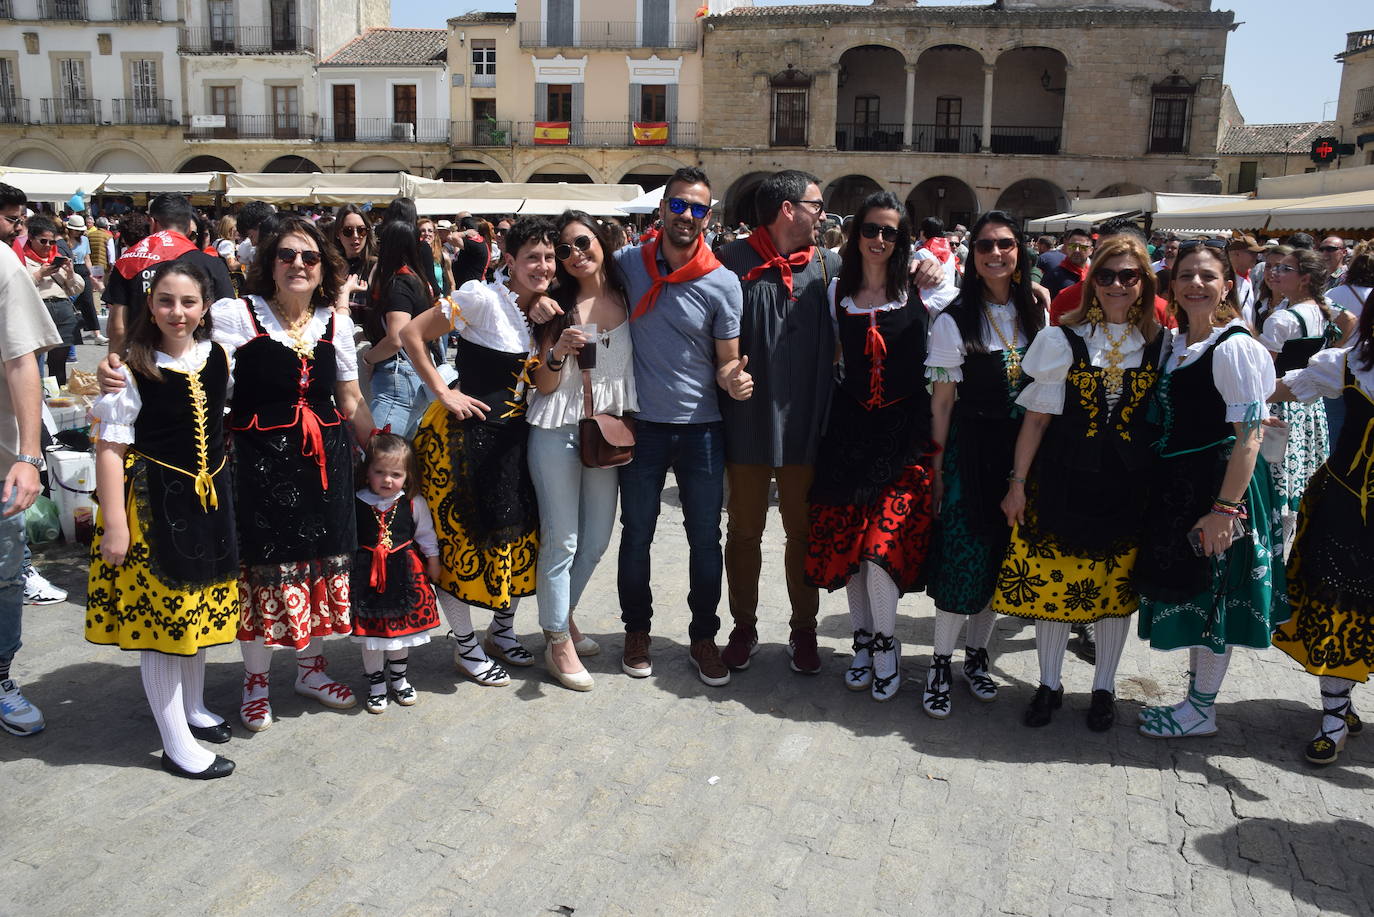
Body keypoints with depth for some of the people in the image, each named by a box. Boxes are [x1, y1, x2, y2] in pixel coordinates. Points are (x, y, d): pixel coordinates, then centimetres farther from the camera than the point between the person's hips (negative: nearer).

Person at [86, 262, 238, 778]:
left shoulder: (219, 358, 2)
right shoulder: (132, 370, -13)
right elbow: (110, 449, -13)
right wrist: (114, 523, -16)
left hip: (208, 498, 5)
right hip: (153, 501, -5)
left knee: (200, 602, 17)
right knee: (158, 609, 2)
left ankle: (193, 706, 37)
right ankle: (176, 743, 12)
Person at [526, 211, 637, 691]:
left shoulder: (626, 297, 6)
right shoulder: (559, 304, -3)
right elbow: (543, 385, -3)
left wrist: (628, 424, 4)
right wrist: (558, 352, -21)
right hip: (557, 430, -4)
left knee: (596, 539, 12)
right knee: (561, 539, -1)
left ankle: (561, 617, 34)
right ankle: (558, 642, 13)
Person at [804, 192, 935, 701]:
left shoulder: (916, 293, 0)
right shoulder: (837, 292, 7)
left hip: (901, 430, -3)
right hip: (848, 428, 3)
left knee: (883, 542, -10)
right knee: (846, 540, 6)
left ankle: (886, 646, 10)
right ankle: (863, 640, 24)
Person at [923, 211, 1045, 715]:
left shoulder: (1034, 314, 8)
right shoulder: (954, 320, -6)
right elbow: (942, 401, -6)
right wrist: (938, 464, -9)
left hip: (1023, 447, 5)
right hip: (971, 446, -4)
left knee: (1002, 556, 10)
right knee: (963, 555, -5)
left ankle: (976, 654, 26)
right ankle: (940, 663, 9)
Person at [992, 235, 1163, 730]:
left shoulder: (1160, 344, 3)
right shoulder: (1063, 339, -2)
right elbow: (1038, 415, -2)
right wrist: (1019, 481, -3)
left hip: (1129, 485, 1)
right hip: (1065, 480, -1)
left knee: (1115, 584, 9)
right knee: (1052, 579, 3)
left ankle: (1104, 688, 28)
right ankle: (1049, 684, 22)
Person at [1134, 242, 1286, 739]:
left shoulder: (1234, 348, -15)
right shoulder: (1176, 344, 10)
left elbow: (1248, 438, -19)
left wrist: (1225, 508, -23)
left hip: (1219, 484, -8)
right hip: (1177, 484, 8)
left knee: (1209, 596, 4)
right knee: (1190, 593, 16)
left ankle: (1201, 710, 18)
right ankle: (1196, 696, 30)